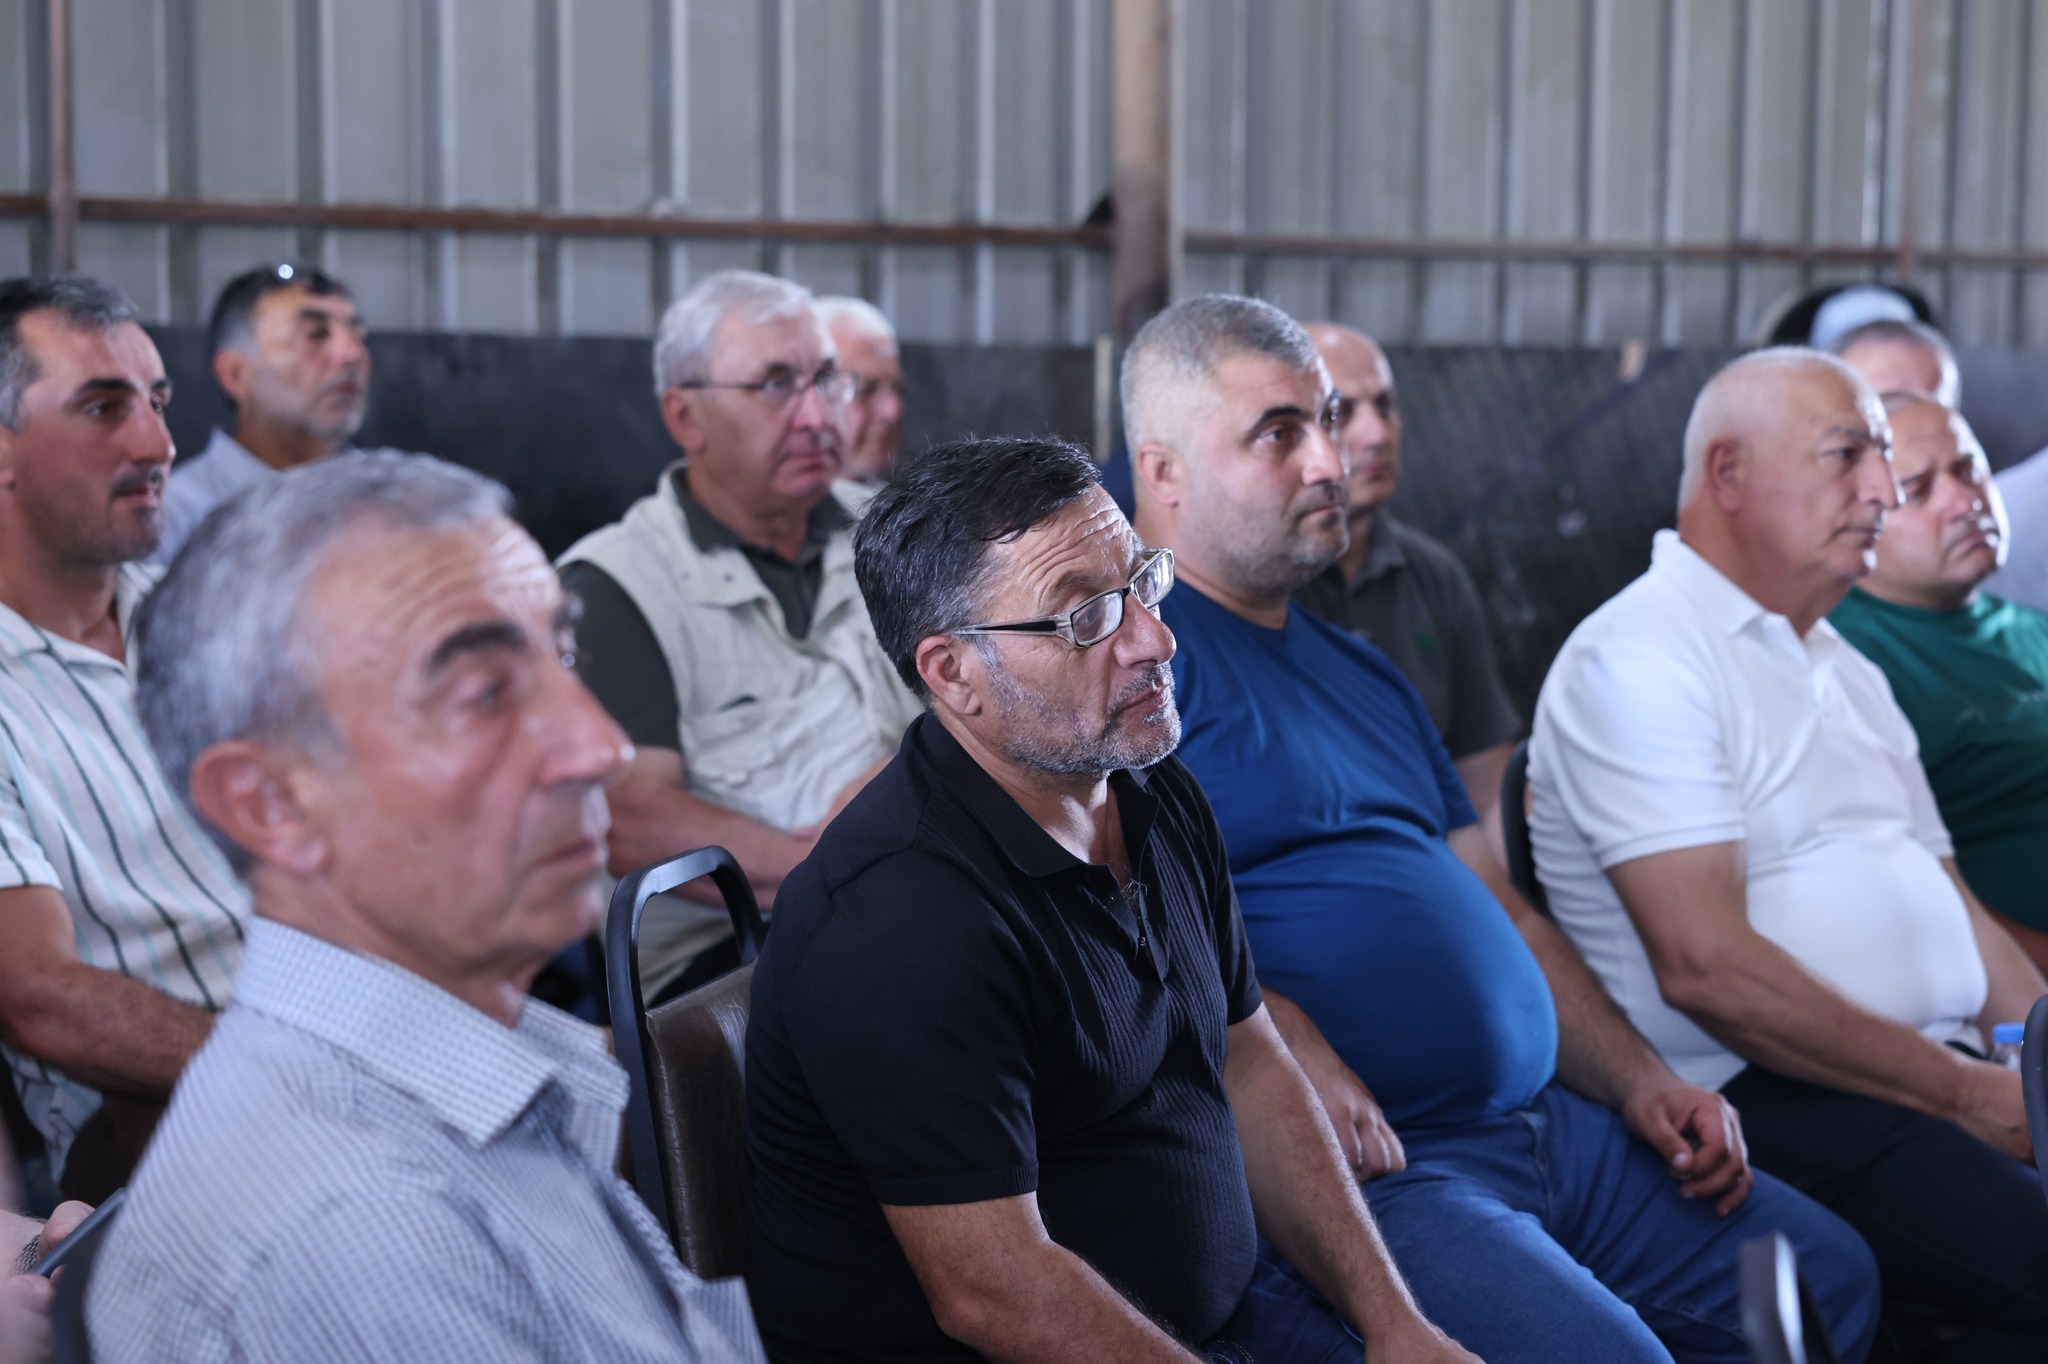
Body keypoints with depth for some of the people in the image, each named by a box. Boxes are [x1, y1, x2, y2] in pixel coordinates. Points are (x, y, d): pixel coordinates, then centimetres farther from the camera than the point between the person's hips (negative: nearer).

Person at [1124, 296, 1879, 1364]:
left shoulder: (1360, 672, 24)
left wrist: (1636, 1078, 14)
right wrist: (1288, 1052, -28)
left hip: (1548, 1123, 10)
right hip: (1365, 1163, -9)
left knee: (1829, 1275, 11)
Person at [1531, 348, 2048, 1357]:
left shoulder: (1842, 669, 25)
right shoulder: (1637, 659, -6)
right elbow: (1706, 967, -15)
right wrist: (1963, 1093, -13)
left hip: (1943, 1074, 9)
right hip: (1767, 1102, -9)